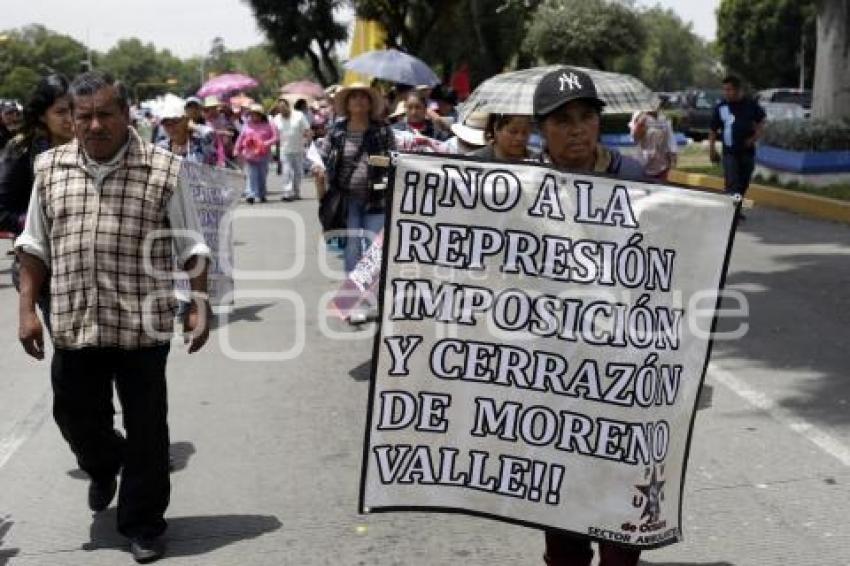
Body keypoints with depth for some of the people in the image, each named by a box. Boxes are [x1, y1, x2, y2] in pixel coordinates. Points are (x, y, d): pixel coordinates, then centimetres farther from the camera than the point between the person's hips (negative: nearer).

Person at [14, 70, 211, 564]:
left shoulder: (162, 169, -4)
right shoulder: (50, 168, 6)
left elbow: (191, 248, 1)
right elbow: (35, 245, 13)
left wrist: (199, 307, -4)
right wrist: (27, 308, 7)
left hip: (143, 324, -3)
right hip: (73, 324, 3)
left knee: (146, 429, 5)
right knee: (76, 417, 15)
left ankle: (144, 523, 23)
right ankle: (105, 466, 49)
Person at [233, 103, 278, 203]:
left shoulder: (267, 126, 2)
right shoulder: (247, 126, 9)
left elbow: (275, 137, -1)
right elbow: (240, 139, 15)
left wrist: (267, 143, -16)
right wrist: (237, 150, 13)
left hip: (263, 155, 0)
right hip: (250, 155, 0)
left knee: (262, 175, 8)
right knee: (252, 175, -8)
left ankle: (262, 195, 20)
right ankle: (250, 195, -14)